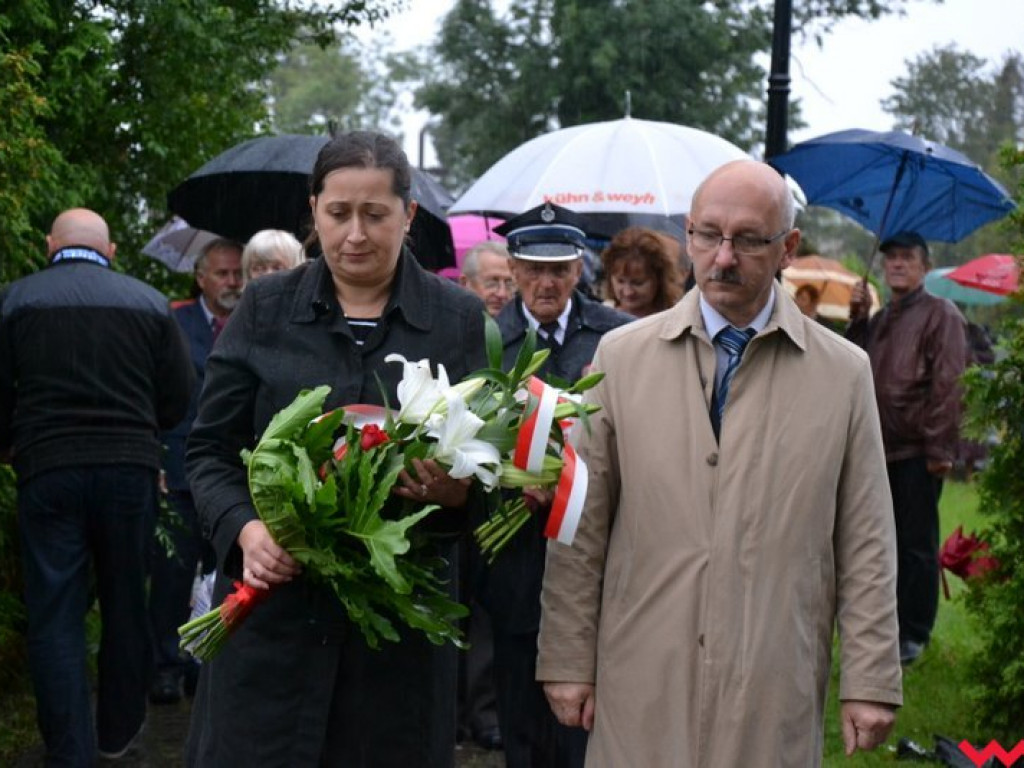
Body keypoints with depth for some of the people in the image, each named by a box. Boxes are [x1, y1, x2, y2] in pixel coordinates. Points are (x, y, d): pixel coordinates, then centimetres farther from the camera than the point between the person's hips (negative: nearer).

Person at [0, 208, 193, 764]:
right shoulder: (150, 302, 1)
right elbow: (177, 401, 3)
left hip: (47, 472, -2)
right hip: (130, 468, 2)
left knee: (55, 618, 5)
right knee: (125, 606, 17)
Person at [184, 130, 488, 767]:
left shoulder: (459, 319, 3)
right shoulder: (264, 308, 4)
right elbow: (209, 448, 6)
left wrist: (458, 493, -17)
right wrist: (244, 528, -13)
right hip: (272, 597, 0)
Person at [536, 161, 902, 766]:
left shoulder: (845, 372, 3)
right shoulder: (621, 356, 3)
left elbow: (866, 546, 3)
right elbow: (580, 528, 4)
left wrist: (870, 683, 1)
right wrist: (568, 663, 2)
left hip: (778, 698, 0)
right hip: (641, 690, 0)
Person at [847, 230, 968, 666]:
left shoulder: (941, 315, -5)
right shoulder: (880, 319, 20)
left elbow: (948, 384, -13)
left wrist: (939, 447, -19)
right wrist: (858, 321, 6)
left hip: (918, 453, -7)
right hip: (881, 449, 7)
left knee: (916, 544, -1)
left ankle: (913, 634, 5)